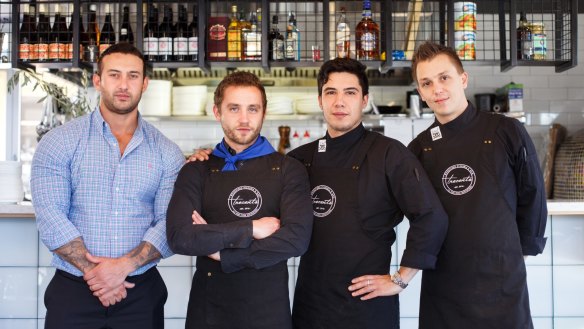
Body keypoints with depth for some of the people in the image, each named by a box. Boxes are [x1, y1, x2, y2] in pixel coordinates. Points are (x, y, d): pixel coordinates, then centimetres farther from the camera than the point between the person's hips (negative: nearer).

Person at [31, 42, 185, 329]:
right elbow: (50, 217, -9)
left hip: (141, 292, 1)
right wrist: (92, 272, -15)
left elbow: (170, 222, -4)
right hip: (73, 292, -1)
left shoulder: (166, 152, 3)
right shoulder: (59, 143, -1)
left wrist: (125, 265, -17)